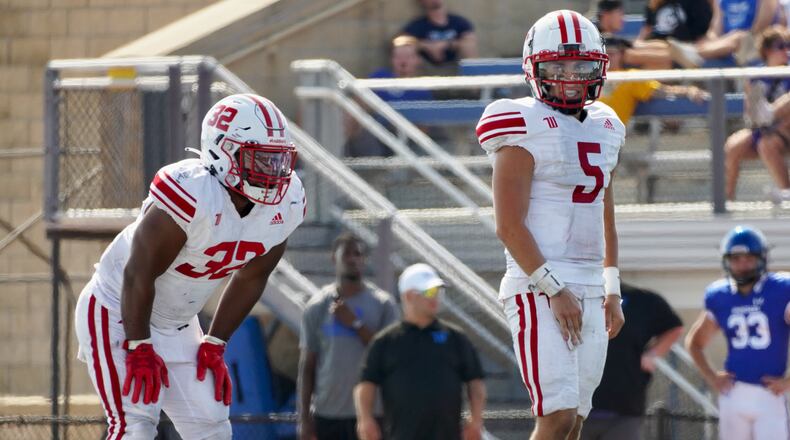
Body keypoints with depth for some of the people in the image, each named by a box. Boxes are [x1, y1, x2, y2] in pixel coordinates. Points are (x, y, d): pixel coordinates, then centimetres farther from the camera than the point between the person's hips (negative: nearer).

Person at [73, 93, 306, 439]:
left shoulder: (286, 203, -9)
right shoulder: (191, 195, -33)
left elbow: (251, 278, 6)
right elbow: (139, 274, -25)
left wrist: (214, 345, 7)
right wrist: (139, 348, -19)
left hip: (177, 325, 8)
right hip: (117, 310, -8)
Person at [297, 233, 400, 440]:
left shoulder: (383, 305, 2)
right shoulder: (317, 307, 4)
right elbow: (307, 366, 5)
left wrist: (355, 323, -12)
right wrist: (304, 417, 1)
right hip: (327, 413, 1)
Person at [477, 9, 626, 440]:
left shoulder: (603, 128, 16)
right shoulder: (525, 128, -8)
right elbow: (509, 225, -14)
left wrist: (612, 291, 19)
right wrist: (554, 291, -17)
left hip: (590, 290, 8)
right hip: (539, 288, -8)